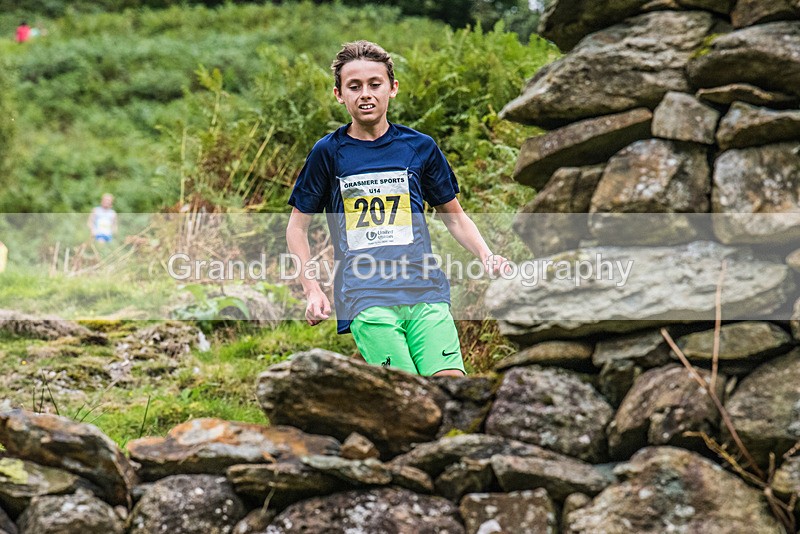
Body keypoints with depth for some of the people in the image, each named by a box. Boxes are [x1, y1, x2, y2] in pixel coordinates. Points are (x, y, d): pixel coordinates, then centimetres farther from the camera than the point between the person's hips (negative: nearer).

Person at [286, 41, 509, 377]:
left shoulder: (420, 147, 11)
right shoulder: (328, 153, 8)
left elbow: (454, 216, 22)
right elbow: (297, 226, 16)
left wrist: (485, 255, 4)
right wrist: (312, 290, 3)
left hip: (426, 292, 2)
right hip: (365, 299, -2)